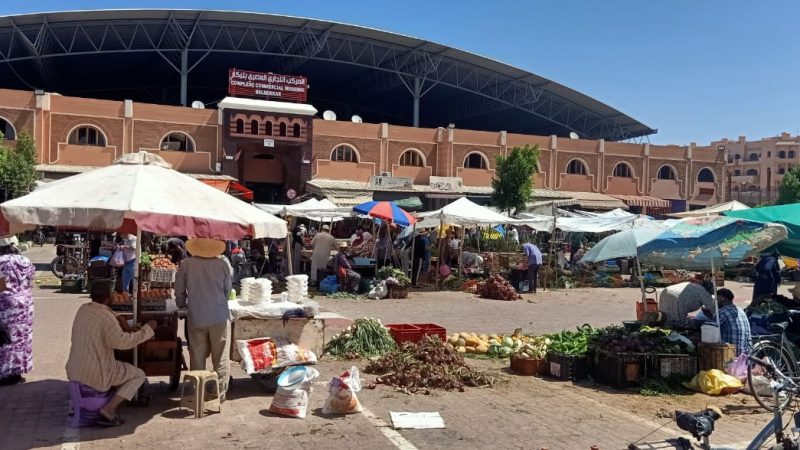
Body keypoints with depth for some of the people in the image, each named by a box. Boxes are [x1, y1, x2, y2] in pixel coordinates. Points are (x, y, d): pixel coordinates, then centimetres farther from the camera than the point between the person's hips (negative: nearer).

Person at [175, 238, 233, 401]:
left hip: (196, 318, 1)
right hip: (220, 317, 0)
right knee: (221, 359, 8)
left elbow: (179, 292, 3)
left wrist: (183, 305, 24)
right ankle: (220, 393, 12)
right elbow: (227, 290, 6)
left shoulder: (186, 264, -5)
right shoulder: (222, 264, -4)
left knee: (197, 358, 12)